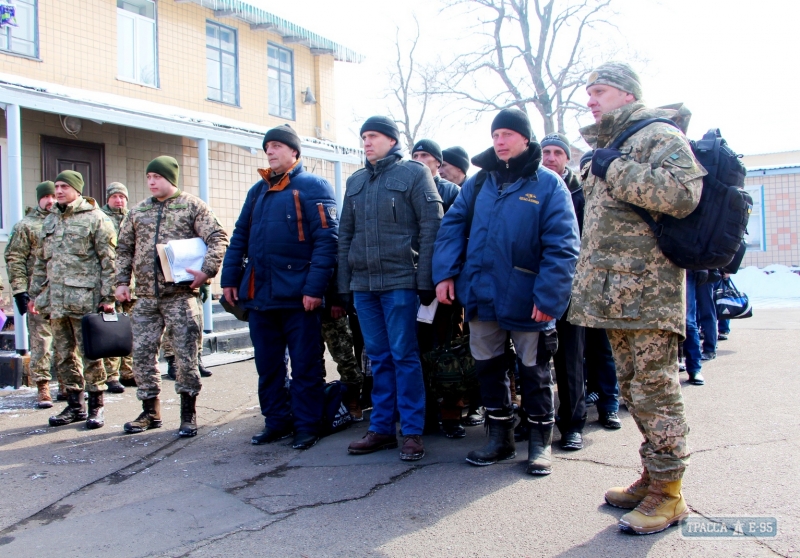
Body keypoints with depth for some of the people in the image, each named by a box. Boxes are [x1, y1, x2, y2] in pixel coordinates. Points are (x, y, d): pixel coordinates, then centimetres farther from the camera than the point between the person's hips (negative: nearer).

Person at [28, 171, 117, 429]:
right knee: (64, 356, 11)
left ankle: (96, 406, 10)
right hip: (55, 300, 7)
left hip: (84, 299, -7)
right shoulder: (50, 221, 17)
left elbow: (108, 260, -8)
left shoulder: (95, 218, -4)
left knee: (89, 354, -2)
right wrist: (34, 295, 18)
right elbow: (40, 262, 22)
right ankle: (75, 405, 22)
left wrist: (108, 297, -13)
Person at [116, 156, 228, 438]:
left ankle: (188, 414, 12)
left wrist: (206, 270, -18)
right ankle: (150, 411, 23)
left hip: (181, 295, -4)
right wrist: (122, 281, 10)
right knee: (142, 354, 7)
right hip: (146, 297, 5)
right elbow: (124, 249, 19)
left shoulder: (192, 206, 2)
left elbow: (218, 238, -6)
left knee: (186, 355, -2)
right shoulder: (138, 211, 15)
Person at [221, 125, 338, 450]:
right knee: (267, 365, 13)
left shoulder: (313, 187, -3)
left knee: (305, 365, 3)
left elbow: (326, 239, -12)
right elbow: (240, 237, 18)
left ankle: (307, 426, 15)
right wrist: (230, 277, 9)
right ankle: (276, 421, 25)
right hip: (259, 293, 7)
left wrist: (315, 287, -19)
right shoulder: (258, 190, 17)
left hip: (297, 294, -6)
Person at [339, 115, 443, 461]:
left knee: (404, 356, -1)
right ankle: (382, 428, 19)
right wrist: (344, 283, 10)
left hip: (400, 281, -5)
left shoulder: (414, 174, 0)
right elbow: (345, 234, 18)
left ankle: (412, 431, 8)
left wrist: (425, 280, -12)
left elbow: (431, 228, -6)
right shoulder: (355, 182, 17)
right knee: (378, 358, 10)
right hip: (363, 283, 5)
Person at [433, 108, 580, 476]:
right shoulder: (478, 182, 8)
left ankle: (540, 443, 25)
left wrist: (548, 294, -20)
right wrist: (445, 273, -6)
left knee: (534, 372, 9)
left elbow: (562, 245, -12)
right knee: (488, 368, 14)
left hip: (526, 300, -4)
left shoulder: (548, 184, -5)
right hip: (481, 295, 5)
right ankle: (500, 438, 30)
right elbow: (452, 225, 6)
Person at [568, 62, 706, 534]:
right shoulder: (608, 149, 22)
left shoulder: (660, 136, -5)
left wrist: (616, 170, -15)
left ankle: (668, 491, 7)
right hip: (614, 290, 9)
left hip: (648, 290, -9)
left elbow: (683, 193, -24)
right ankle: (653, 475, 26)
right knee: (633, 386, 14)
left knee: (655, 389, -4)